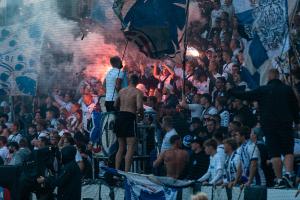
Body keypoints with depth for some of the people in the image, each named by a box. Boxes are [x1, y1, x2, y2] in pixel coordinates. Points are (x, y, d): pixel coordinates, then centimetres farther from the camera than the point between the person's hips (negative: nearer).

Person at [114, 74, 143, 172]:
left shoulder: (122, 91, 14)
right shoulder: (138, 92, -4)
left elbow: (115, 105, 22)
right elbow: (139, 107, -18)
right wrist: (141, 113, 2)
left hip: (119, 116, 6)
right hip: (129, 118, -6)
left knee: (121, 147, 16)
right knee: (131, 148, -7)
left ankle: (116, 171, 14)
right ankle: (126, 172, -17)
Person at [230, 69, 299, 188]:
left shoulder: (263, 90, 0)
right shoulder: (287, 89, 6)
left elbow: (245, 96, 4)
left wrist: (230, 91, 17)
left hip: (269, 126, -1)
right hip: (286, 124, 1)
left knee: (275, 154, 1)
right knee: (288, 151, 4)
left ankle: (279, 179, -3)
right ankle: (288, 174, -16)